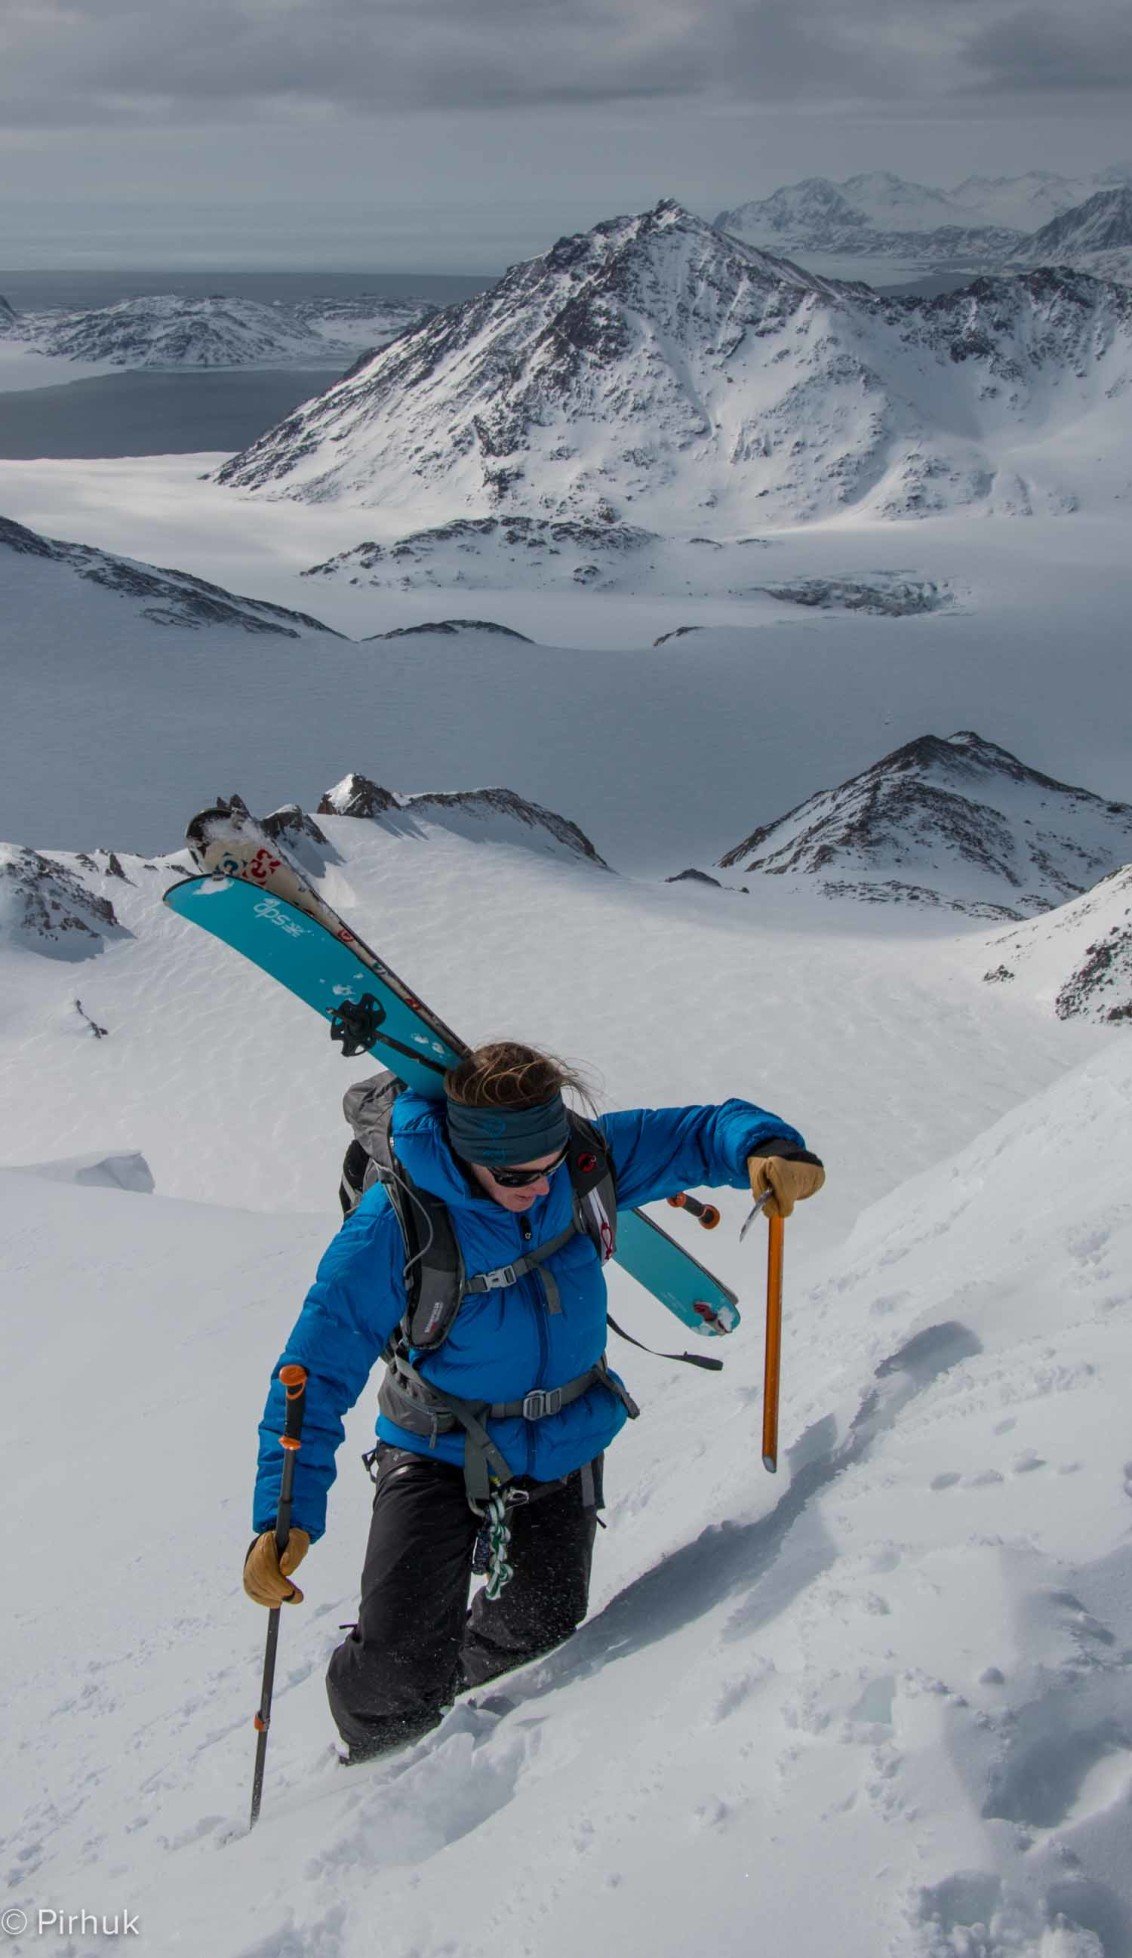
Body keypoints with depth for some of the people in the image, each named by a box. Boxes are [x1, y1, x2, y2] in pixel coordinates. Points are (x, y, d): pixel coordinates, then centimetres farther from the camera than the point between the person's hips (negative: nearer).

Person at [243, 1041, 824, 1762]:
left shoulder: (584, 1159, -18)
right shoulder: (395, 1228, -30)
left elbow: (697, 1134, -9)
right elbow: (317, 1374, -27)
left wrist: (765, 1149, -34)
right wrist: (288, 1515, -35)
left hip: (566, 1448, 4)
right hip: (441, 1454, -4)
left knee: (541, 1637, 13)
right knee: (401, 1667, -13)